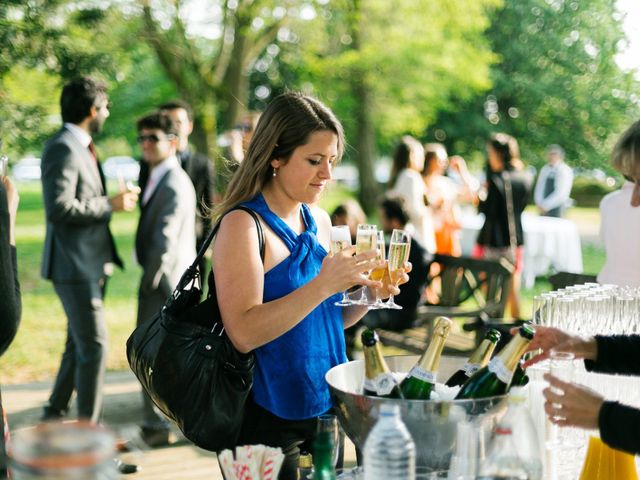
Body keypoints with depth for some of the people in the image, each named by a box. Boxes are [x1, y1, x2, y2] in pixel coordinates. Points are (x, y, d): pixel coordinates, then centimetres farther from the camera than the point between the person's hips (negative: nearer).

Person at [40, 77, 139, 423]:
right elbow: (59, 208, -25)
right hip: (74, 265, -10)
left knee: (79, 344, 17)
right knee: (94, 346, -6)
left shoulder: (80, 147, 15)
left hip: (90, 263, 10)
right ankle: (88, 427, 4)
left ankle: (55, 415, 31)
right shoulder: (62, 148, -16)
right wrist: (110, 204, -18)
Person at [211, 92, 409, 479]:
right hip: (270, 420, -7)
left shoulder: (320, 222, 7)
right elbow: (244, 333, -24)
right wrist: (322, 285, -30)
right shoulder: (242, 224, -14)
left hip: (326, 413, 7)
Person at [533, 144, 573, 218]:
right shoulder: (545, 169, 9)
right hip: (544, 210, 5)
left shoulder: (565, 171, -8)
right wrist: (540, 204, -7)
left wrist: (545, 206, -16)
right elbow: (539, 188, 9)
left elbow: (560, 193, -15)